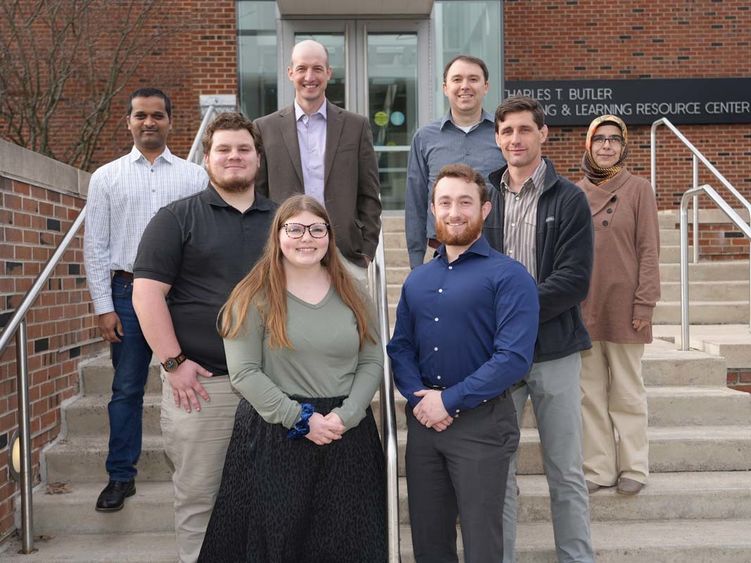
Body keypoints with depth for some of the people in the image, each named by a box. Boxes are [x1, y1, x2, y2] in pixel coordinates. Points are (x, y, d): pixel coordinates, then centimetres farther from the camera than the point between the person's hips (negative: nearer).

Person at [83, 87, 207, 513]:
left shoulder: (195, 176, 6)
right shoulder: (107, 177, 8)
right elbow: (95, 245, 6)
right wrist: (104, 307, -1)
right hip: (128, 291, 1)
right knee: (127, 390, 7)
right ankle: (121, 477, 20)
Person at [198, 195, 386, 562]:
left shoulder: (350, 293, 7)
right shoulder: (254, 296, -5)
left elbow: (372, 362, 4)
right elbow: (244, 372, -11)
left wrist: (345, 415, -11)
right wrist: (301, 418, -15)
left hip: (348, 435, 3)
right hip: (274, 437, -3)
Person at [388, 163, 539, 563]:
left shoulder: (508, 276, -9)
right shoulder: (417, 280, 11)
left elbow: (514, 357, -18)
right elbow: (400, 347, 8)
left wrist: (448, 400, -17)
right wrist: (418, 396, -10)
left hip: (481, 423, -5)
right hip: (423, 421, 6)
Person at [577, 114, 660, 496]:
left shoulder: (638, 189, 0)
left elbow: (649, 250, -3)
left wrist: (645, 303, -10)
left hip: (624, 304, -3)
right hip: (584, 306, 3)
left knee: (627, 390, 5)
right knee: (591, 392, 7)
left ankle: (633, 468, 18)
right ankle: (598, 468, 17)